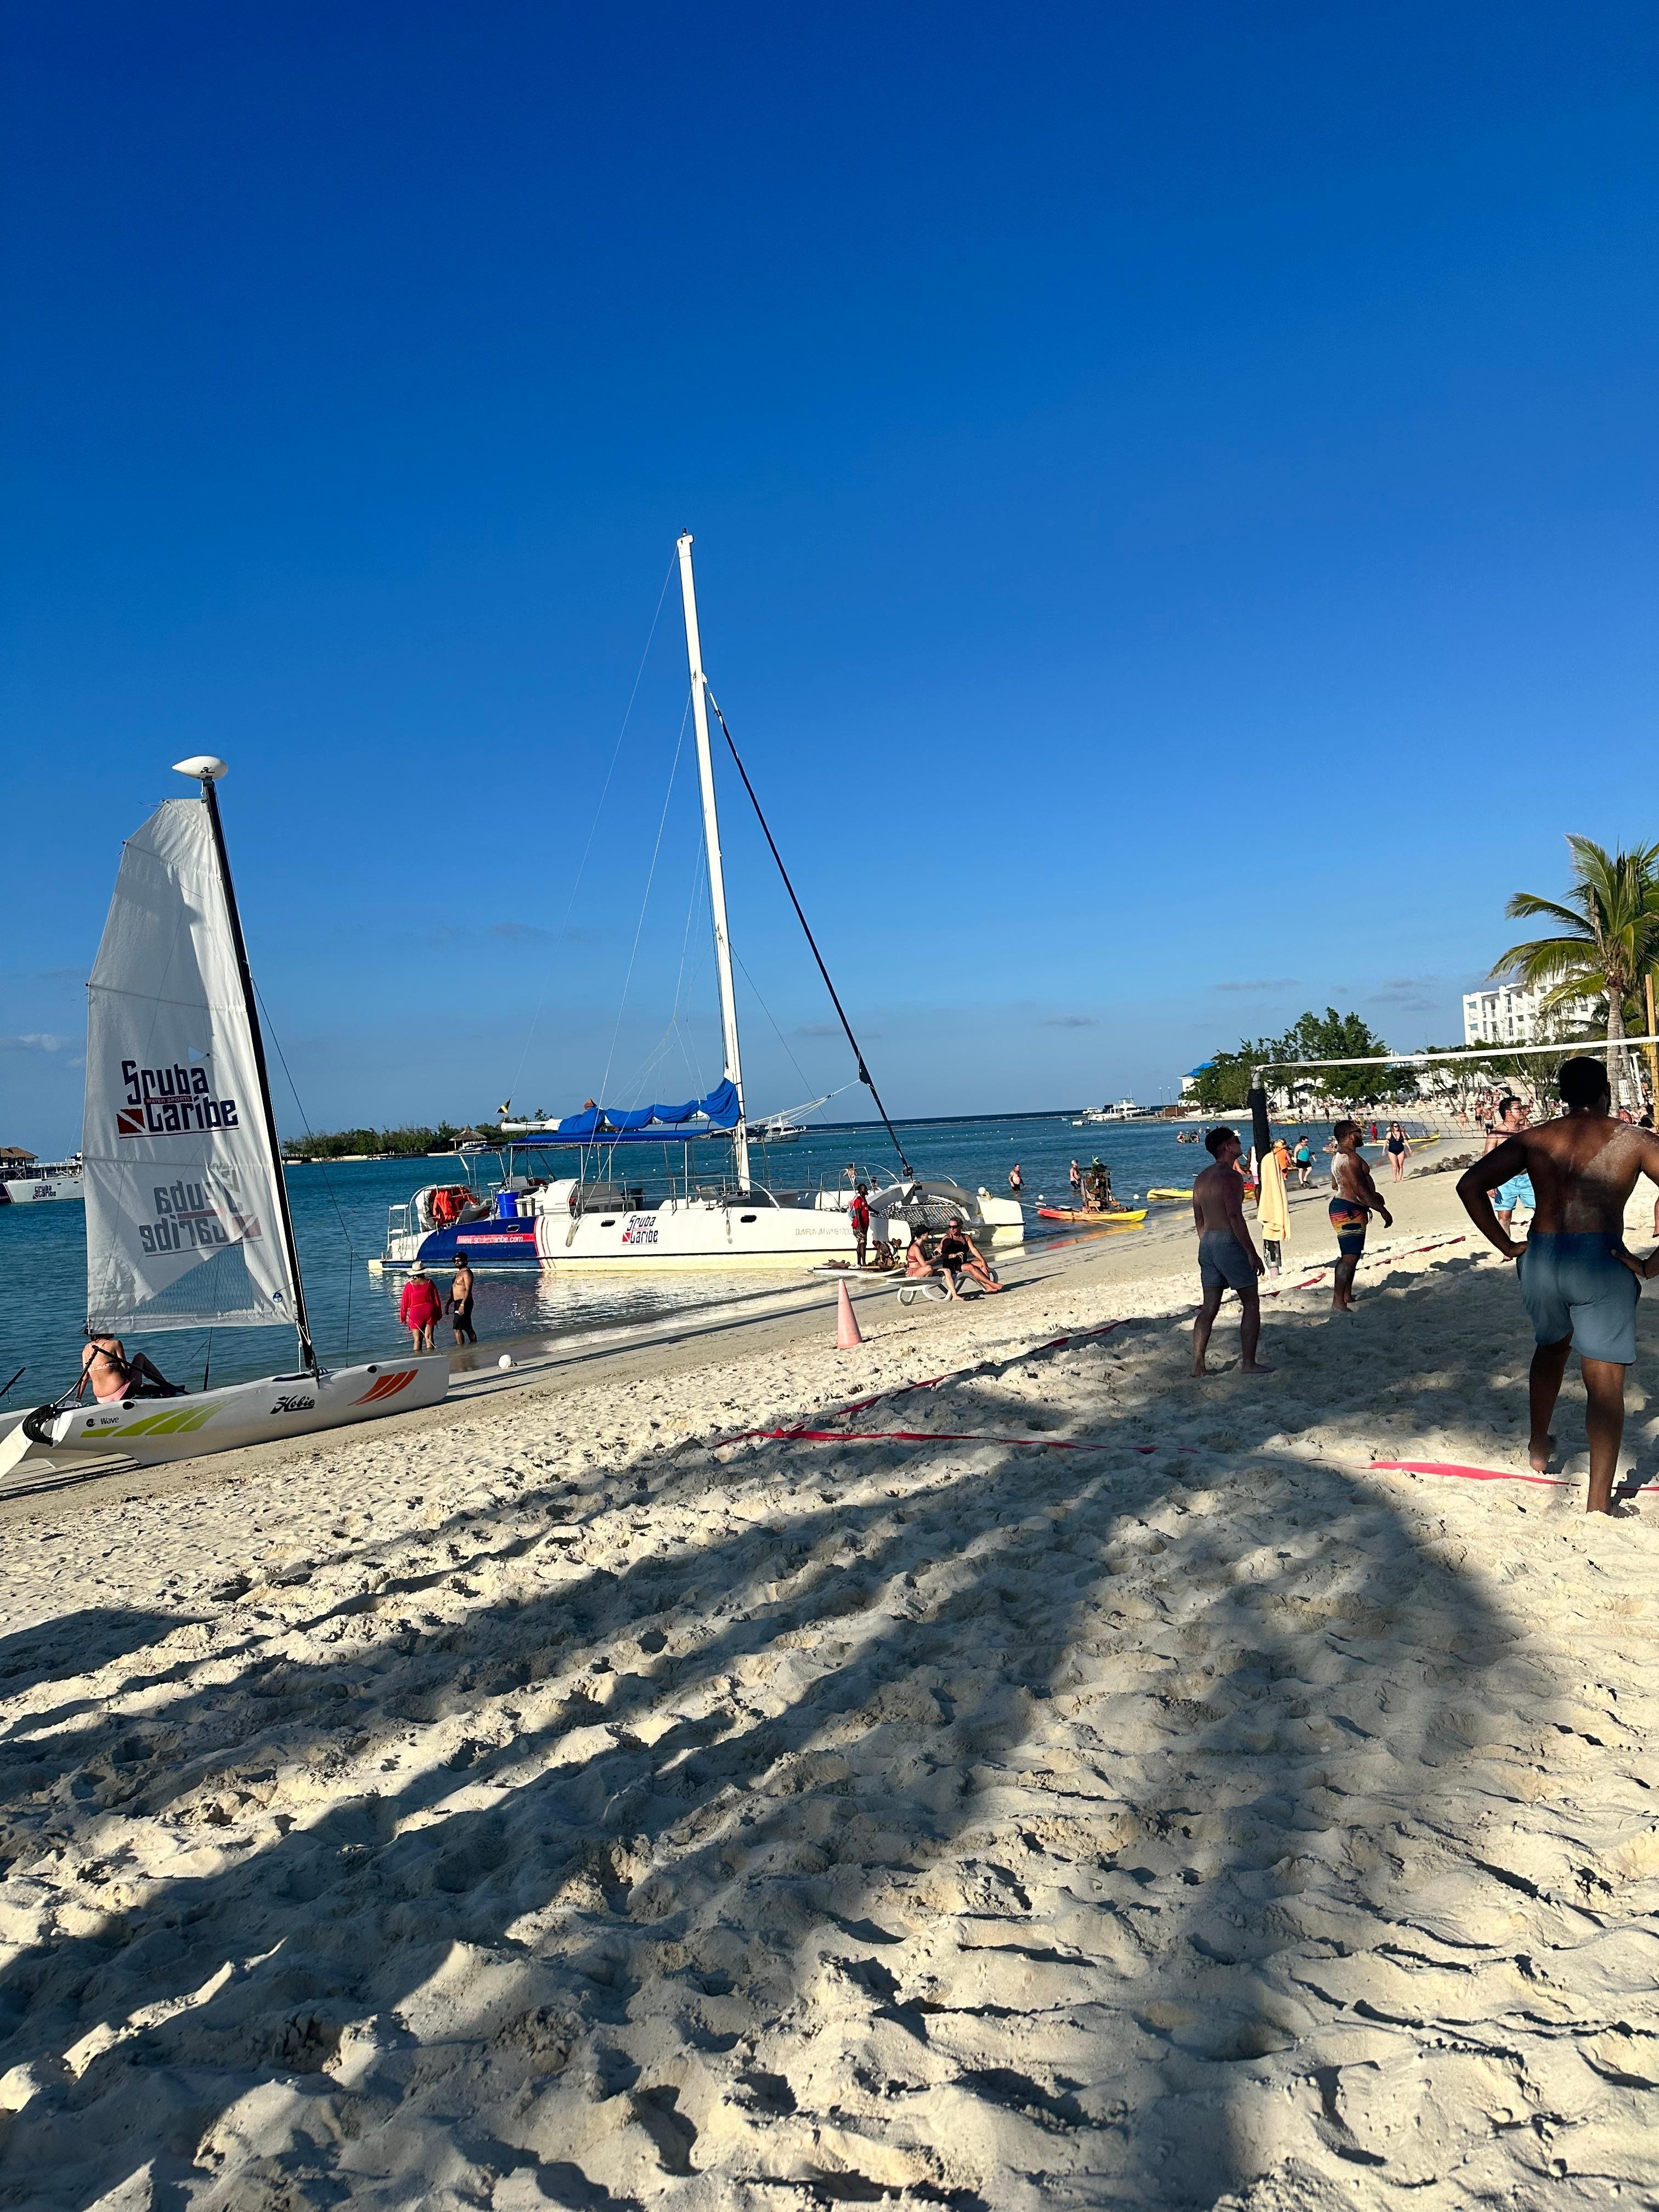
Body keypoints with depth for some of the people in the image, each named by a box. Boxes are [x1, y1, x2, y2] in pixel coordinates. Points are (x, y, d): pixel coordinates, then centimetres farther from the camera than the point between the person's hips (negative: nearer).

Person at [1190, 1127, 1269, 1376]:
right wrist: (1253, 1254, -17)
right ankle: (1249, 1363, 3)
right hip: (1230, 1243, -8)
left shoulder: (1202, 1177, 13)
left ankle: (1198, 1365, 9)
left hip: (1207, 1244, 8)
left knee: (1209, 1307, 11)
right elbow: (1235, 1217, -20)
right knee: (1251, 1303, 3)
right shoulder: (1230, 1176, -14)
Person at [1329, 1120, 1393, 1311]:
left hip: (1342, 1208, 11)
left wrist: (1372, 1196, 31)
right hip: (1349, 1211, -11)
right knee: (1350, 1257, -13)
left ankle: (1347, 1296, 26)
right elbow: (1360, 1189, -22)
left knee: (1350, 1255, 18)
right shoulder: (1350, 1157, -18)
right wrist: (1383, 1210, -18)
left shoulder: (1339, 1156, 16)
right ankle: (1338, 1303, -15)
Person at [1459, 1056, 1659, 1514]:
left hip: (1541, 1259, 4)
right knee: (1605, 1383, 3)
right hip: (1602, 1263, -3)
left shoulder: (1533, 1139, 7)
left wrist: (1506, 1245, 4)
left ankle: (1538, 1449, 45)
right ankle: (1598, 1503, 4)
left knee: (1551, 1349, 29)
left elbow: (1470, 1185, 0)